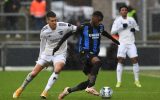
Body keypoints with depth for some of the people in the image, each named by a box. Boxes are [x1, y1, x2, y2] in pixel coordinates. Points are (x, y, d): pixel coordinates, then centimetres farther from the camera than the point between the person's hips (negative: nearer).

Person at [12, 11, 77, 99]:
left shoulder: (63, 26, -20)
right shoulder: (44, 31, -13)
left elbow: (75, 29, -6)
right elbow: (42, 42, 4)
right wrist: (41, 55, 9)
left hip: (60, 53, -2)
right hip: (47, 53, 2)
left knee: (57, 70, -32)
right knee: (34, 73, 1)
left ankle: (45, 91, -24)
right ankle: (21, 89, 24)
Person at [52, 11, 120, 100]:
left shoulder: (100, 27, 8)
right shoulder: (83, 27, -10)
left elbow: (104, 33, 32)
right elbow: (69, 33, -4)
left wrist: (114, 40, 43)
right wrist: (59, 45, -7)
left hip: (94, 54, 7)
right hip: (85, 53, -7)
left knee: (91, 81, 1)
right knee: (98, 62, -38)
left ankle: (69, 90, 20)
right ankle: (90, 87, -38)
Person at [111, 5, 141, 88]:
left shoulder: (131, 19, 11)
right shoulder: (117, 20, 2)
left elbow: (137, 28, 25)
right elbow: (112, 32, -5)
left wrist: (134, 29, 2)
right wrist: (122, 27, -15)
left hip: (131, 43, 2)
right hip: (122, 43, -2)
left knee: (135, 60, -6)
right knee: (120, 61, -10)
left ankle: (137, 81, 5)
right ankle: (119, 81, -6)